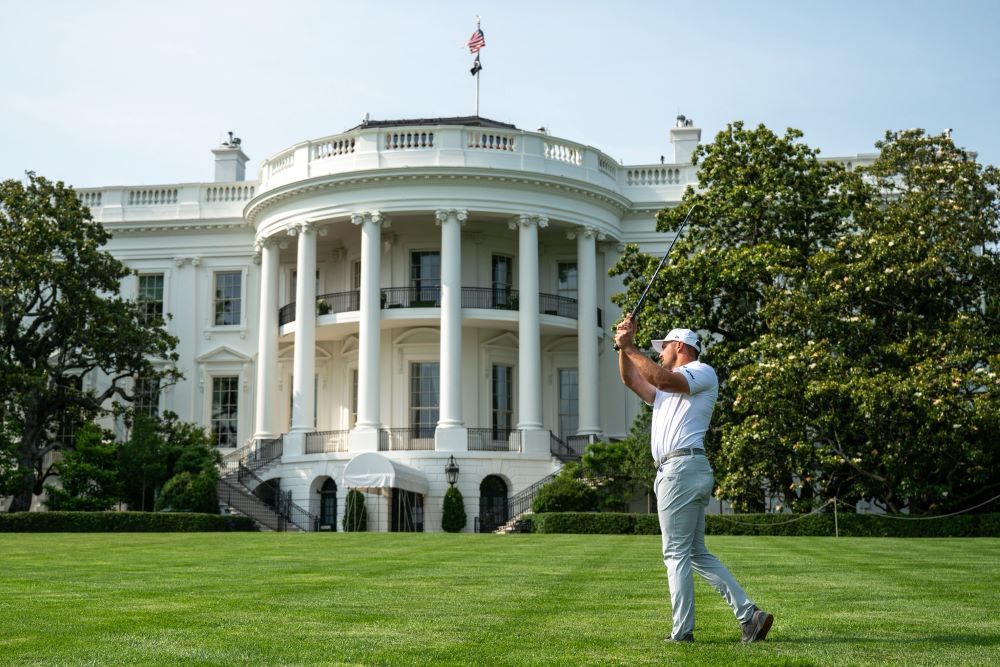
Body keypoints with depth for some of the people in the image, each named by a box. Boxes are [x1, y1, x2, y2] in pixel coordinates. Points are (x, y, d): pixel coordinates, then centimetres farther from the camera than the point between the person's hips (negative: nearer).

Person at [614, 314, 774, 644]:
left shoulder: (702, 372, 0)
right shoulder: (668, 388, 30)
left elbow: (663, 379, -17)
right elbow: (632, 380, 26)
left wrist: (631, 348, -11)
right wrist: (625, 347, 13)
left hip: (682, 467, -10)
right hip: (676, 471, 10)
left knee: (676, 553, -9)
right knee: (696, 553, 8)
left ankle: (682, 632, -9)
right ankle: (748, 614, 5)